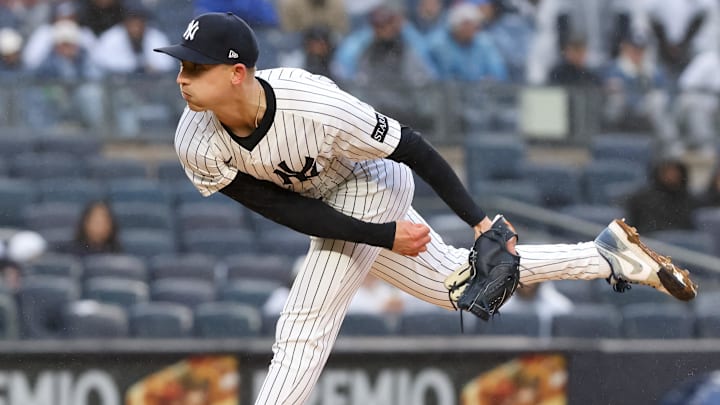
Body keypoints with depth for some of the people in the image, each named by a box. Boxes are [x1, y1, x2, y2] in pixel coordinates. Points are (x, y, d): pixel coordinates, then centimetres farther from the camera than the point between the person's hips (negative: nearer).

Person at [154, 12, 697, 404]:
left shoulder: (316, 108, -38)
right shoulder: (197, 146, -25)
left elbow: (412, 148, -24)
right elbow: (281, 208, -20)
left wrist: (479, 220, -20)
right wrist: (384, 236, -25)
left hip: (368, 186, -6)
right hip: (328, 210, 6)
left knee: (304, 328, -17)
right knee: (453, 282, 20)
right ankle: (606, 255, 33)